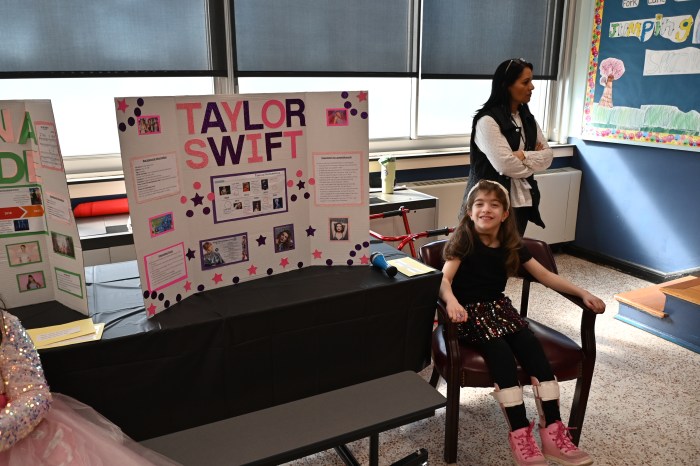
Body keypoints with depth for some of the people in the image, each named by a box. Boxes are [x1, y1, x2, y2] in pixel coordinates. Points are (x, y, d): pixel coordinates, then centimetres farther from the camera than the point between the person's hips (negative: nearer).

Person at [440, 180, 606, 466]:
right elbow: (444, 278, -20)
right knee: (500, 352, -29)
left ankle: (553, 434, -17)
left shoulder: (512, 246, 6)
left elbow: (545, 276, 9)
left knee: (532, 346, -20)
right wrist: (451, 301, -42)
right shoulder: (464, 241, -9)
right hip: (469, 311, -5)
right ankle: (520, 437, -26)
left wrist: (583, 294, 0)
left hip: (499, 306, 5)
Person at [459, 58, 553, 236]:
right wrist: (534, 158, -3)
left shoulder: (527, 118, 11)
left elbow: (548, 156, 5)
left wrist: (524, 156, -14)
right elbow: (506, 165, -22)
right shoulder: (487, 121, -14)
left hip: (522, 202, 7)